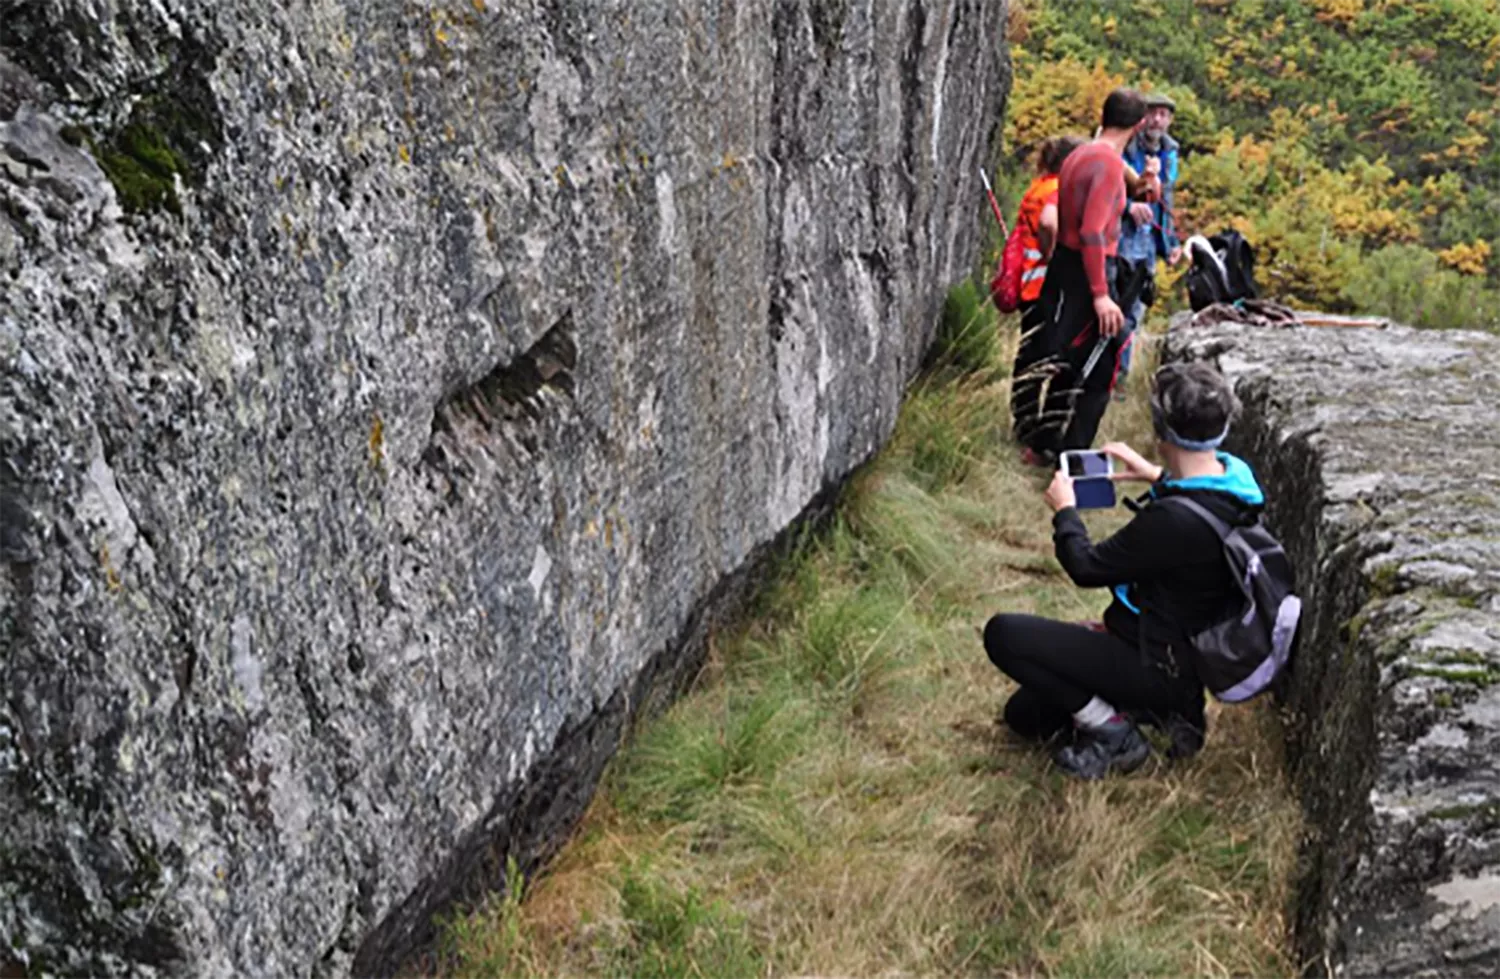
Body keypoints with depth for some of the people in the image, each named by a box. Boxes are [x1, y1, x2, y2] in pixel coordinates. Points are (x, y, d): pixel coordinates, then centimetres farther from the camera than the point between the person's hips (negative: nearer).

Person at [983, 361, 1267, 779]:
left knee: (1003, 634, -16)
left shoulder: (1175, 521, -34)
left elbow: (1086, 567, -20)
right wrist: (1158, 476, 20)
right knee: (1024, 713, 17)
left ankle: (1114, 733, -6)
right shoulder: (1233, 477, -7)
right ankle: (1163, 710, 11)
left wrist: (1064, 510, -3)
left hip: (1155, 666, -9)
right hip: (1182, 650, 9)